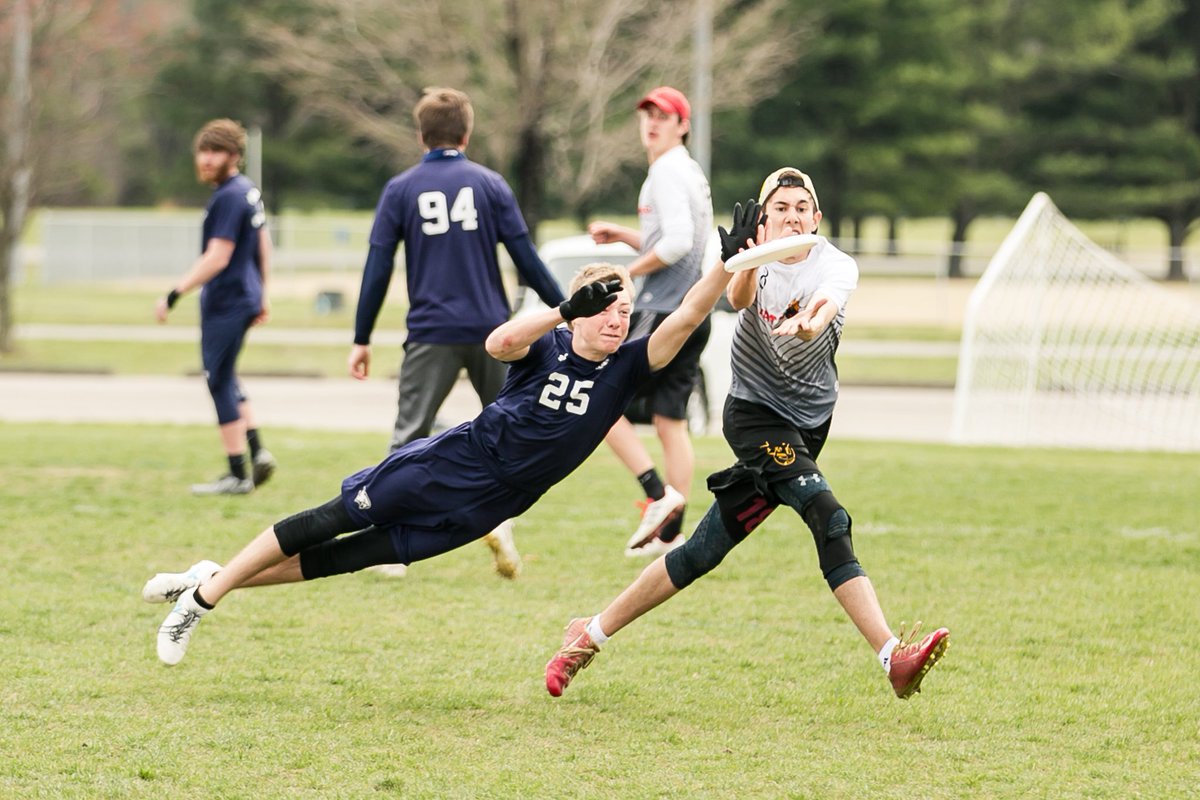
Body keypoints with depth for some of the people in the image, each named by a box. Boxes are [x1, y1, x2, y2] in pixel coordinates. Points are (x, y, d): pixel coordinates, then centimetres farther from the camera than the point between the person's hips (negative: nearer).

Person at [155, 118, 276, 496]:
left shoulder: (228, 197, -18)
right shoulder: (249, 190, 12)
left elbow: (217, 257, -22)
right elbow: (264, 245, 20)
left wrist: (174, 294, -21)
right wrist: (262, 295, 26)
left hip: (224, 301, -10)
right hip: (245, 296, 10)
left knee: (220, 382, -3)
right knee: (226, 379, 19)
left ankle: (237, 475, -1)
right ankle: (257, 451, 11)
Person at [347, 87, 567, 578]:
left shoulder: (400, 190, 3)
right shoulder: (489, 184, 3)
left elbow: (377, 269, 1)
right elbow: (526, 259, 1)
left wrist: (362, 340, 7)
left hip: (431, 334, 0)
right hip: (491, 330, 1)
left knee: (409, 438, 1)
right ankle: (500, 518, -1)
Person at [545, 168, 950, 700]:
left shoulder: (836, 267, -5)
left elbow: (827, 303, -29)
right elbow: (739, 299, -27)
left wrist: (810, 322, -53)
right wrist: (745, 262, -50)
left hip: (808, 425, 3)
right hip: (754, 412, -3)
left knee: (705, 552, 4)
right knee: (829, 519, -24)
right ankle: (893, 658, -32)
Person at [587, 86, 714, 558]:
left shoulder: (668, 171, -11)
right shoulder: (691, 173, 19)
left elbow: (677, 242, -23)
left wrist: (631, 271, -12)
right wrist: (622, 235, 20)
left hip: (662, 313, -9)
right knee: (670, 423, 9)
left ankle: (659, 495, -15)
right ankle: (671, 534, 10)